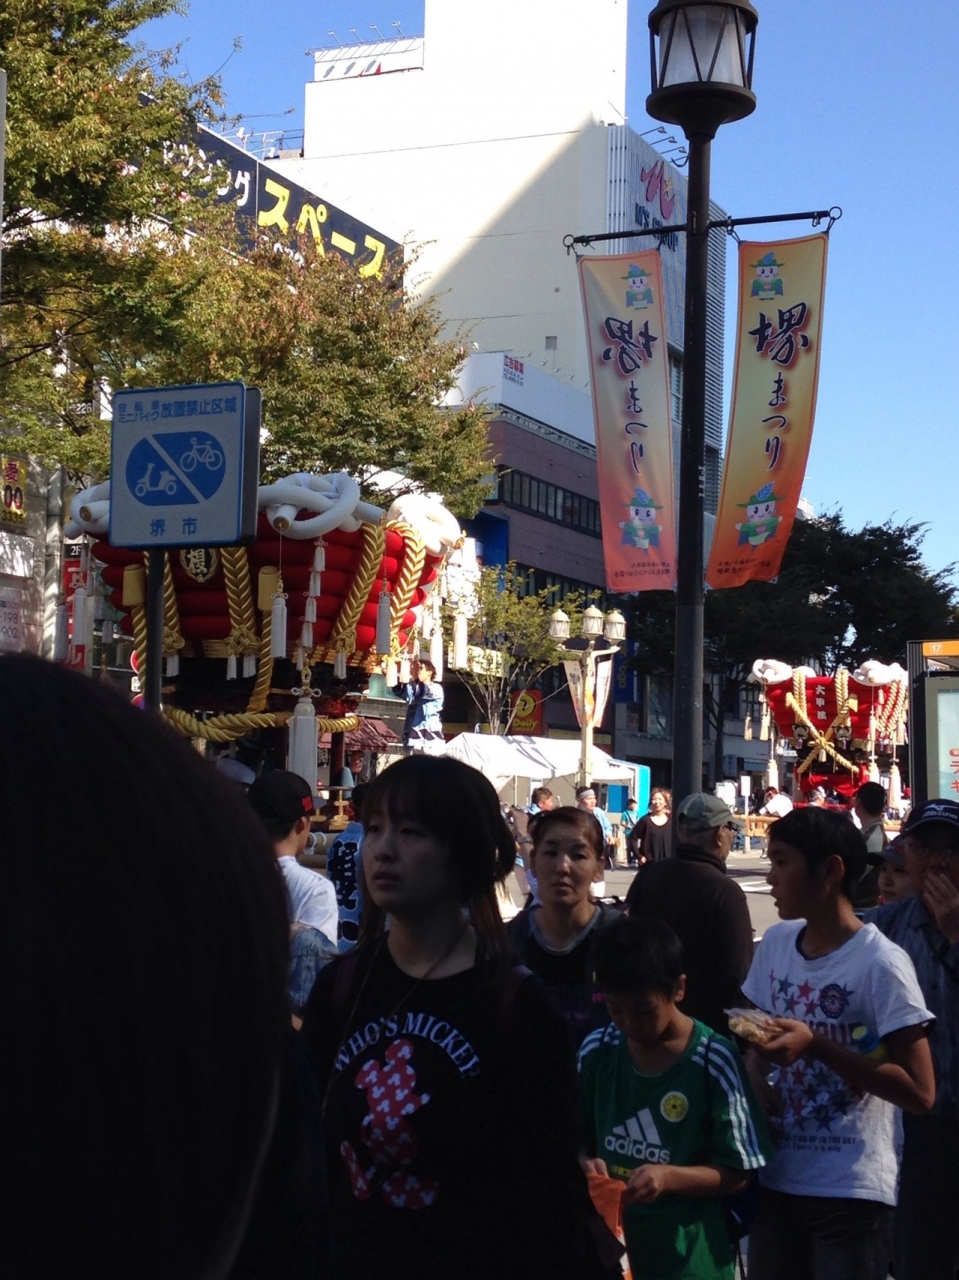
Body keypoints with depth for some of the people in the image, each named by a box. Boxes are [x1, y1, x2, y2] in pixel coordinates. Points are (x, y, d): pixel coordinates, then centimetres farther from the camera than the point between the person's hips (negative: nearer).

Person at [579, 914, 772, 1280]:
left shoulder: (714, 1061, -13)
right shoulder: (596, 1052, -1)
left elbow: (739, 1172, -8)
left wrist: (669, 1177, -23)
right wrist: (585, 1166, -13)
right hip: (607, 1250, 3)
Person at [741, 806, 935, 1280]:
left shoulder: (880, 963, -16)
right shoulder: (775, 942, 3)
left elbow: (920, 1092, -18)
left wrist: (816, 1044, -24)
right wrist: (749, 1035, -6)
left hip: (851, 1192, -6)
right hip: (775, 1178, 6)